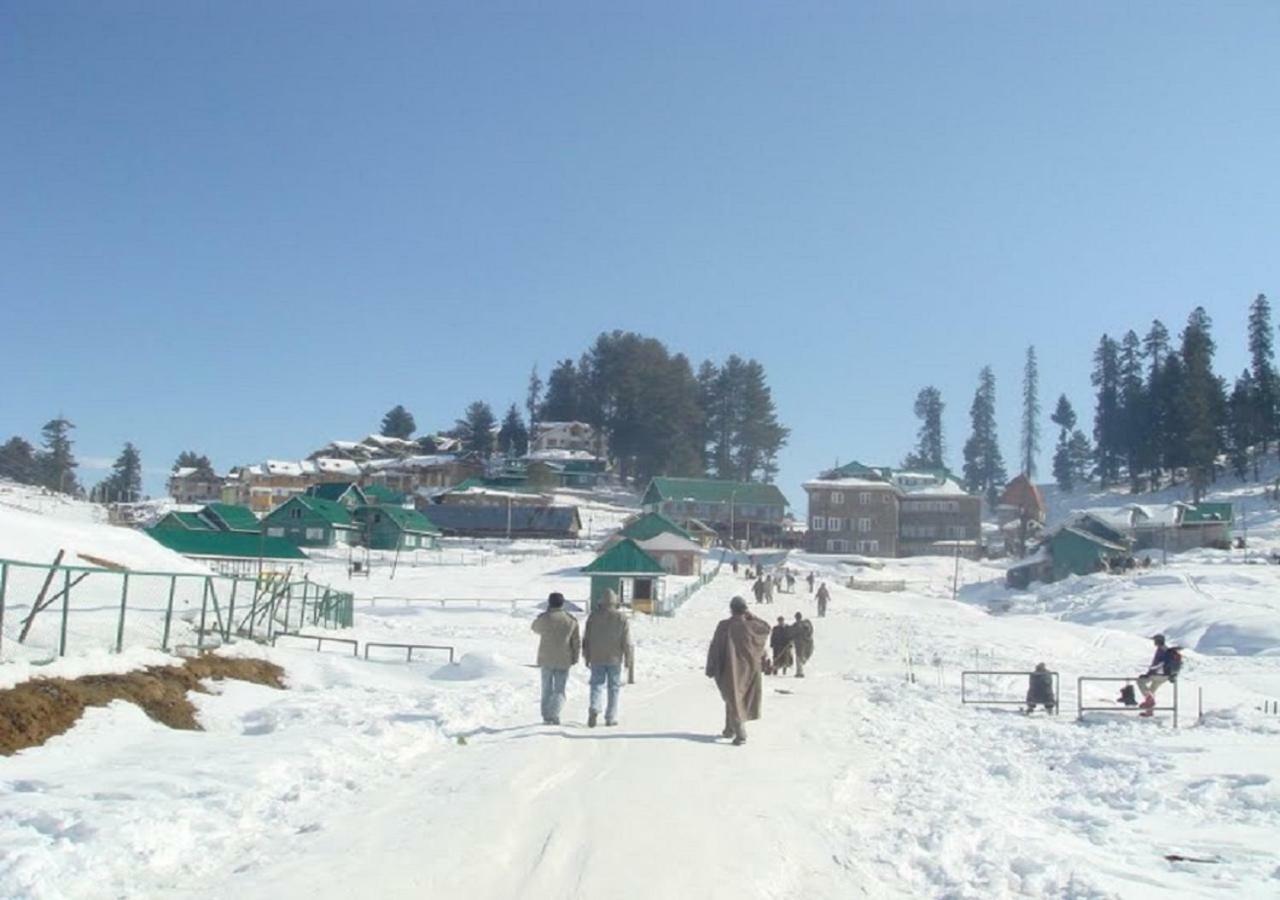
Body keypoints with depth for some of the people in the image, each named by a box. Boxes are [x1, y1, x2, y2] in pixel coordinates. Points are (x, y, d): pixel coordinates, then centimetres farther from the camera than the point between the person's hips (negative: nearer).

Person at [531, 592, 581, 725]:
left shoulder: (544, 618, -8)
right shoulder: (571, 620, -2)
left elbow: (535, 628, 15)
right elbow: (577, 642, 3)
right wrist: (575, 658, 14)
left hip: (546, 659, 0)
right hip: (563, 660, 0)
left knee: (547, 689, 12)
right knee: (559, 689, 6)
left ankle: (547, 717, 13)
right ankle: (554, 713, -14)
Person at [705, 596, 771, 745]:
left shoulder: (724, 626, -13)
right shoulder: (751, 626, -6)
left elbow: (715, 648, -10)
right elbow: (766, 628, 15)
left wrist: (711, 670, -2)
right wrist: (750, 616, 12)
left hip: (731, 670, -3)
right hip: (748, 669, 3)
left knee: (733, 700, 3)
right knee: (734, 698, 21)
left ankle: (740, 734, -13)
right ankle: (730, 729, 31)